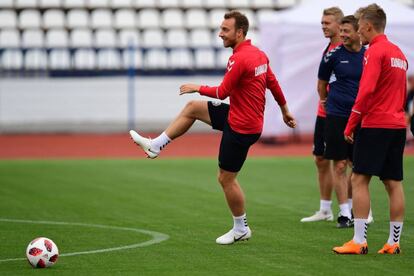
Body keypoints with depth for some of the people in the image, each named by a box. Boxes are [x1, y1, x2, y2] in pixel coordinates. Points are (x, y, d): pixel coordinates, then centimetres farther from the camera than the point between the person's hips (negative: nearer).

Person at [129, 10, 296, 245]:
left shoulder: (239, 59, -24)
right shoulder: (259, 54, 4)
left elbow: (222, 93, -19)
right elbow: (273, 83, 13)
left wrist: (197, 88, -4)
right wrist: (285, 110, 24)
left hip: (241, 128, -10)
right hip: (237, 117, 10)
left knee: (226, 179, 1)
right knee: (192, 108, 16)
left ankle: (241, 229, 15)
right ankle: (155, 146, 22)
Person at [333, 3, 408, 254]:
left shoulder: (375, 51, -11)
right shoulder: (398, 52, 17)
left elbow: (366, 91, -18)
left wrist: (351, 125, -13)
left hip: (375, 124, -8)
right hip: (397, 125, 8)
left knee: (359, 179, -5)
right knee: (394, 183, 7)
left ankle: (359, 241, -9)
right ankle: (394, 243, 8)